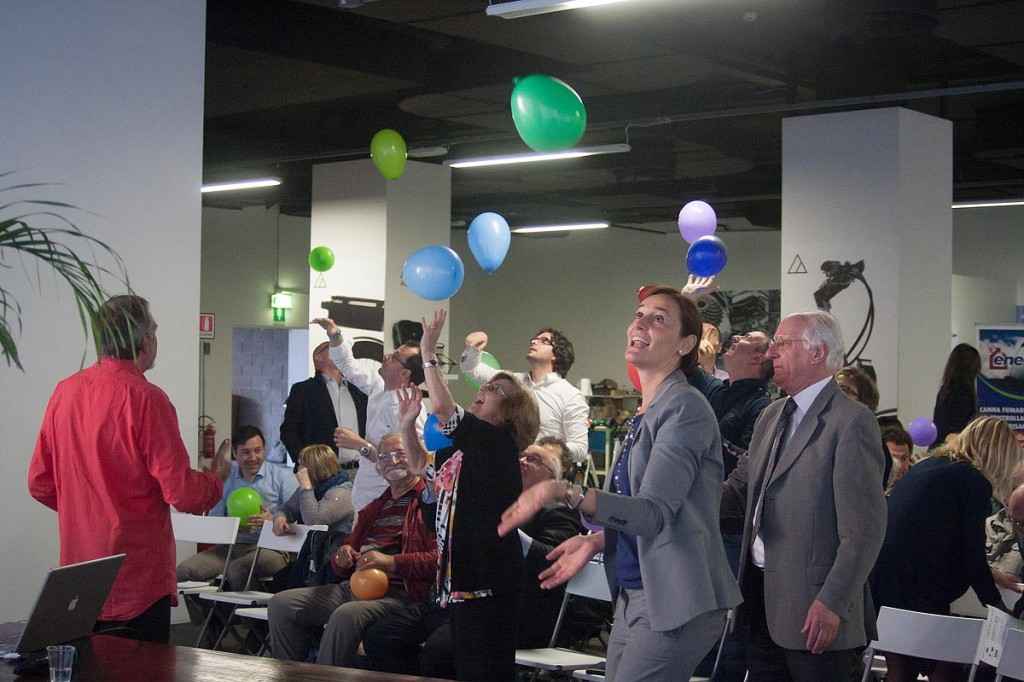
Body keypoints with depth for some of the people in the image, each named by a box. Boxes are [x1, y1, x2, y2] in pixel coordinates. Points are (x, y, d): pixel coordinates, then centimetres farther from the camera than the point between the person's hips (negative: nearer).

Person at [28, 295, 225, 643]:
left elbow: (40, 484, 9)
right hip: (136, 585, -6)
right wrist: (217, 479, 4)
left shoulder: (65, 391, 3)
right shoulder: (145, 398, -16)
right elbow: (183, 493, -16)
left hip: (77, 582, 7)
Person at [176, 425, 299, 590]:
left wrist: (273, 520, -23)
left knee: (236, 569, -35)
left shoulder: (282, 476, 5)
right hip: (230, 546, 4)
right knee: (184, 570, -20)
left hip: (269, 548, -3)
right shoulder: (225, 475, 15)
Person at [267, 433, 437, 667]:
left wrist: (392, 562, -20)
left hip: (397, 592, -8)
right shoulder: (374, 508, 28)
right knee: (281, 603, -6)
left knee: (347, 614, -37)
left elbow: (439, 558, -13)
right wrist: (343, 557, 7)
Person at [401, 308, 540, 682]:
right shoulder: (463, 448, 18)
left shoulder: (497, 441, -9)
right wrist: (408, 424, 16)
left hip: (488, 575, -10)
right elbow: (419, 464, 31)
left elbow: (442, 407, -20)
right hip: (461, 571, 10)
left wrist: (428, 352, -11)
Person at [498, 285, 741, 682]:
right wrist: (597, 541, 9)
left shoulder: (685, 408, -12)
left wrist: (565, 493, -33)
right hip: (632, 596, 9)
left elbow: (653, 512, -23)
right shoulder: (644, 415, 16)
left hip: (674, 601, -9)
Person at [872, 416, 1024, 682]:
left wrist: (989, 576, 38)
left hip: (879, 586, 8)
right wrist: (996, 602, 10)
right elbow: (972, 556, -6)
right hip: (919, 593, -8)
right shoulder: (974, 481, -7)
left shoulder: (925, 466, 18)